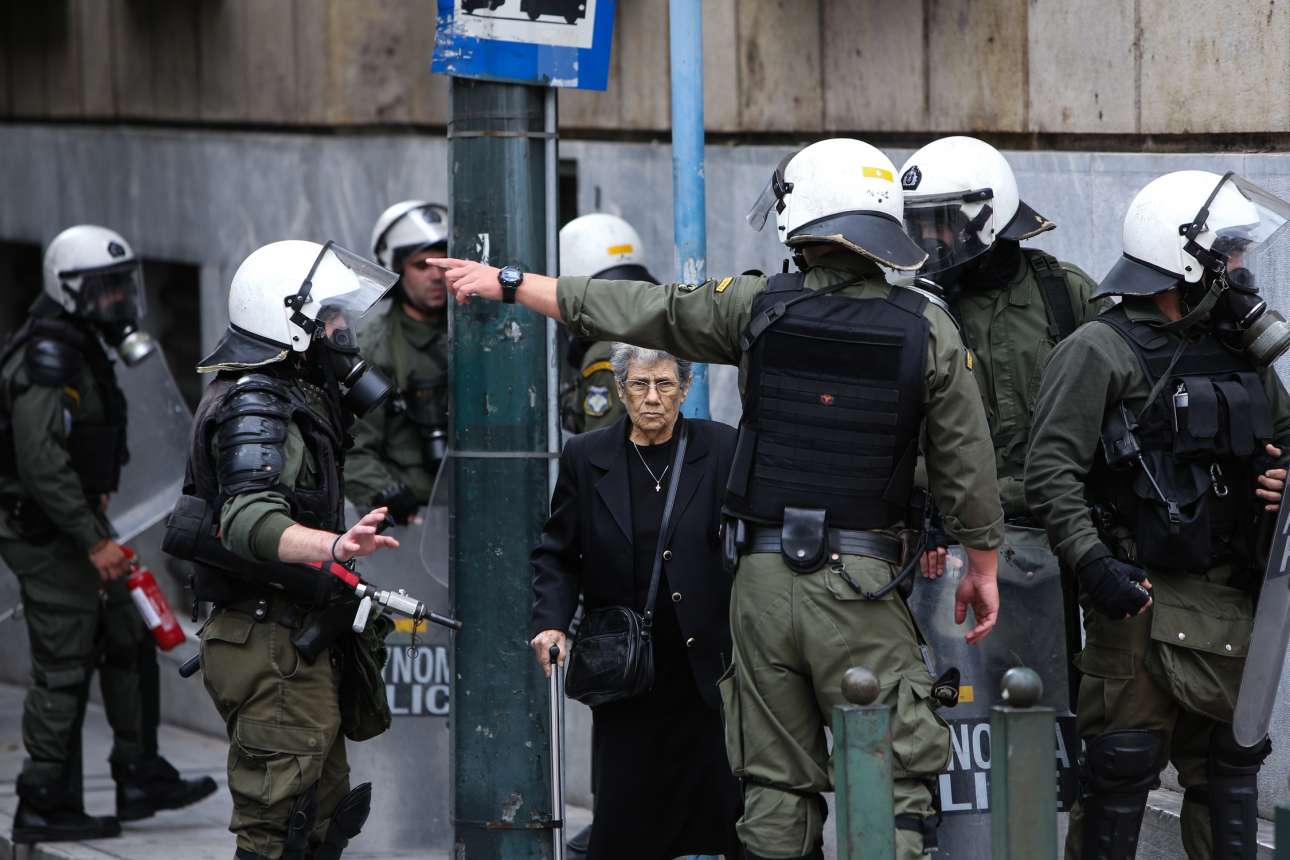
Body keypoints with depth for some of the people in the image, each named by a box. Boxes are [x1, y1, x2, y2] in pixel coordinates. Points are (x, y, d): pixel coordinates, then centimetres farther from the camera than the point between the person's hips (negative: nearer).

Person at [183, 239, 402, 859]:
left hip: (301, 643, 11)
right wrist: (335, 546, -49)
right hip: (272, 649, -11)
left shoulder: (291, 394, 16)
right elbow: (249, 521, -34)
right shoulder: (254, 407, -17)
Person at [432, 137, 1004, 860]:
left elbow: (636, 309, 8)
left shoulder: (759, 307, -2)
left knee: (776, 788, 10)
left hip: (764, 579, 2)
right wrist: (983, 566, 16)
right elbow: (967, 463, 0)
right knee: (894, 789, -2)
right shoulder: (928, 329, -5)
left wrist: (509, 283, 21)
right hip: (861, 584, -2)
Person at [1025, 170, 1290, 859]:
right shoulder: (1101, 352, -6)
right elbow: (1051, 471, -13)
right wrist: (1094, 564, -24)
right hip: (1140, 595, -7)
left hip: (1227, 599, 7)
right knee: (1122, 764, -5)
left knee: (1230, 762, 9)